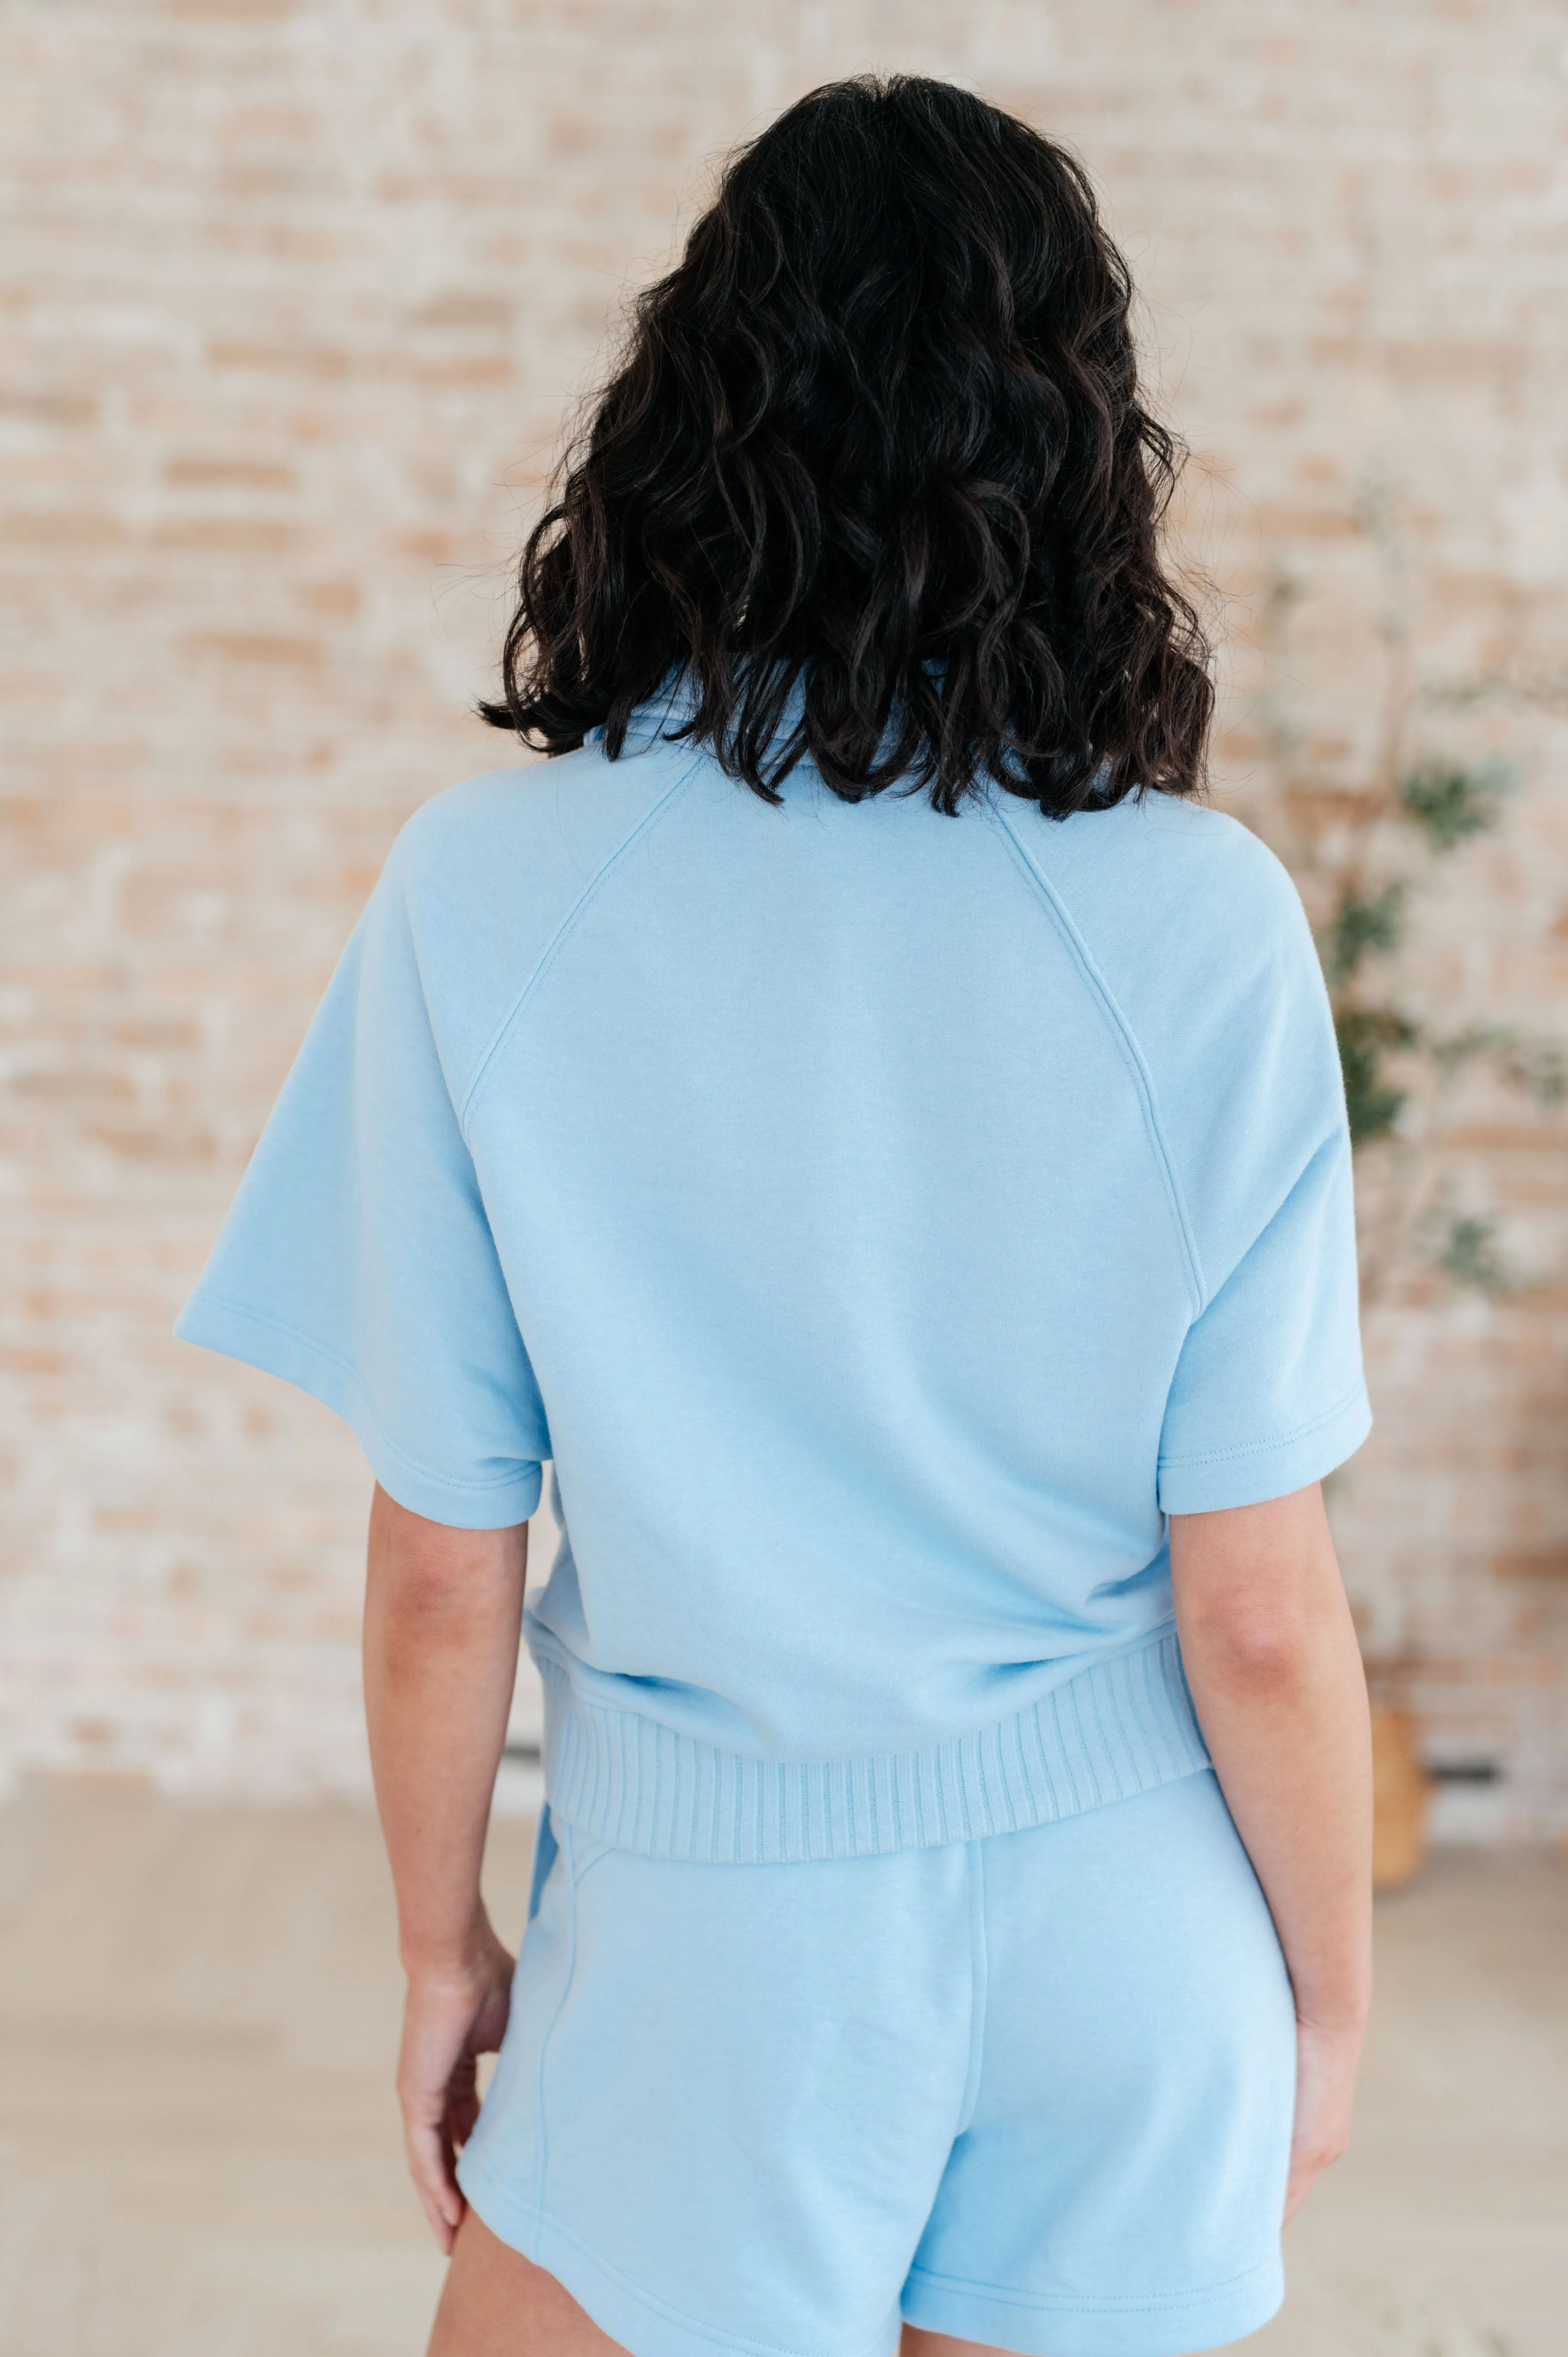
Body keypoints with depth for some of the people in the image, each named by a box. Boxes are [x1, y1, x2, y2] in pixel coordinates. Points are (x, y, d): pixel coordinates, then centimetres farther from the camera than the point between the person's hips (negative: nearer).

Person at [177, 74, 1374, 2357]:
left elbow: (444, 1573, -8)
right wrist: (1328, 1994, 8)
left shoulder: (483, 894, -14)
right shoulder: (1207, 923, -13)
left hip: (723, 1920, -1)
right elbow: (1260, 1614, -9)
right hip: (1124, 1921, 2)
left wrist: (443, 1944, 9)